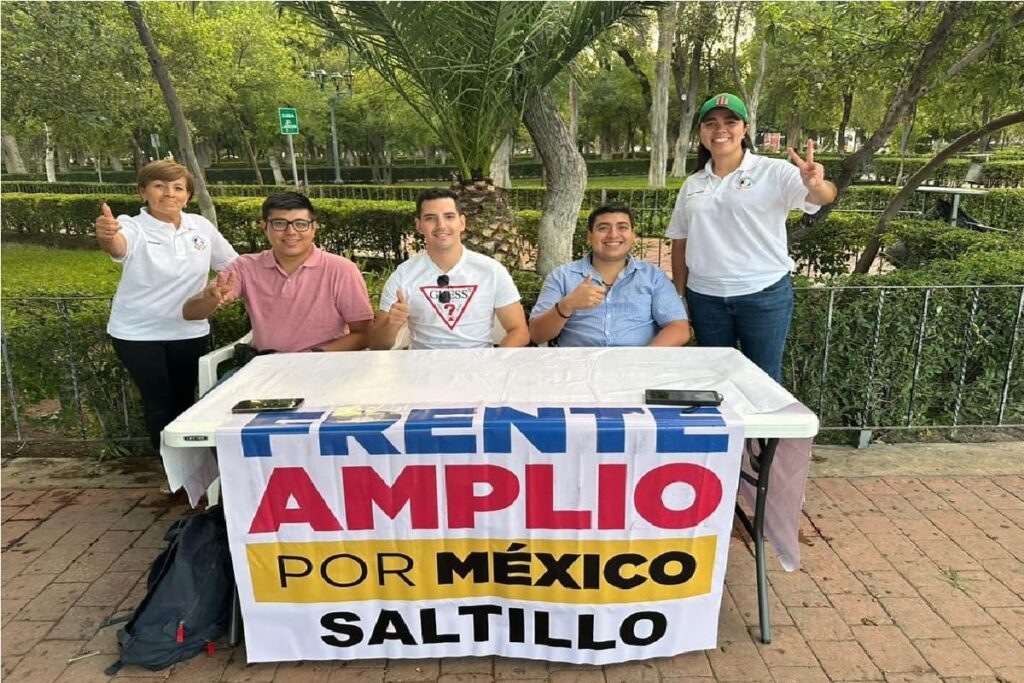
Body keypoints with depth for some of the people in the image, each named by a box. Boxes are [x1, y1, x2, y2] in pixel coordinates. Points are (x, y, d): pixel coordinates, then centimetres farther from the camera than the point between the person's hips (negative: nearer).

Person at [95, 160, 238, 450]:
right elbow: (117, 246, -37)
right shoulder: (134, 228, -12)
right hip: (138, 334, -3)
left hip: (190, 332, 3)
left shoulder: (202, 226, 0)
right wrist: (106, 236, -59)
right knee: (160, 404, 3)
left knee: (185, 401, 14)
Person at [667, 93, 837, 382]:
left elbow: (822, 197, -20)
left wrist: (816, 185, -44)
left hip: (764, 295, -3)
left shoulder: (773, 172, -5)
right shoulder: (692, 185, 8)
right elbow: (680, 244, 11)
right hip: (705, 297, 4)